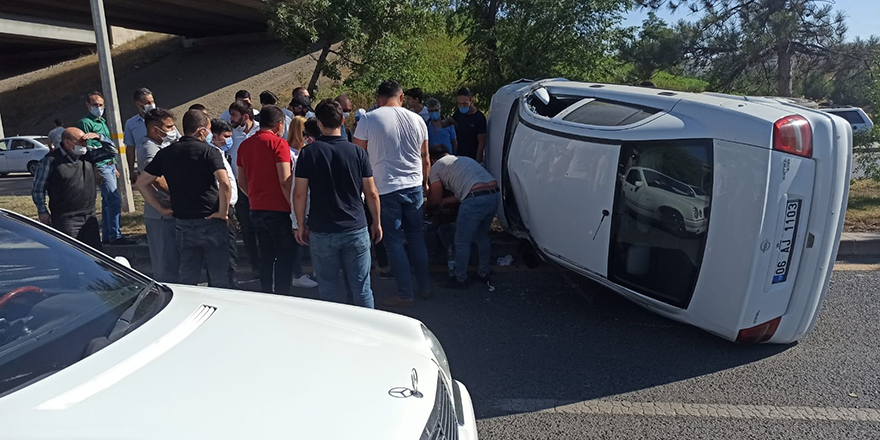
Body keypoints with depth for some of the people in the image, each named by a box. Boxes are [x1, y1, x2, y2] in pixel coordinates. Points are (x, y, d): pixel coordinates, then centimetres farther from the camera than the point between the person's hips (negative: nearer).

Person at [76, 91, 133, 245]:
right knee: (115, 200, -15)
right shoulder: (85, 123, -7)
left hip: (110, 166, 9)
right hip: (100, 167, -9)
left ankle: (107, 236, 17)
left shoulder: (103, 122, 20)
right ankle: (115, 236, -12)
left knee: (107, 202, 11)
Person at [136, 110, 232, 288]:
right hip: (211, 222, -5)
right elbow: (225, 184, -25)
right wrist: (222, 212, -13)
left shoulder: (165, 153, 7)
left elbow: (141, 182, 10)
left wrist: (161, 209, 11)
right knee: (218, 278, 7)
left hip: (182, 224, 5)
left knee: (187, 278, 15)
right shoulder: (209, 151, -10)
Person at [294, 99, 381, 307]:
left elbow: (299, 193, -4)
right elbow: (372, 193, 1)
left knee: (329, 290, 12)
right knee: (362, 290, 8)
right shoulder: (357, 152, -2)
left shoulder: (309, 153, -4)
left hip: (322, 232, -1)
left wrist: (301, 225, 8)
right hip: (356, 230, 1)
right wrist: (377, 222, 13)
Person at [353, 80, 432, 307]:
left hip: (386, 189, -4)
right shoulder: (417, 120, 6)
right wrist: (425, 183, 26)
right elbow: (425, 160, 12)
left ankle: (405, 295, 9)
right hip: (414, 186, 4)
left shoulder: (368, 119, -5)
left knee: (393, 241, 4)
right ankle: (425, 287, 25)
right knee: (416, 237, 17)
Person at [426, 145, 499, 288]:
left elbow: (435, 200, 16)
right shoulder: (465, 159, 33)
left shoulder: (436, 167, 13)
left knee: (462, 241, 11)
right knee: (482, 236, 26)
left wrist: (427, 203, 38)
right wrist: (446, 200, 40)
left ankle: (460, 280, 23)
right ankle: (483, 273, 37)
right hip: (495, 195, 7)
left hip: (476, 200, -7)